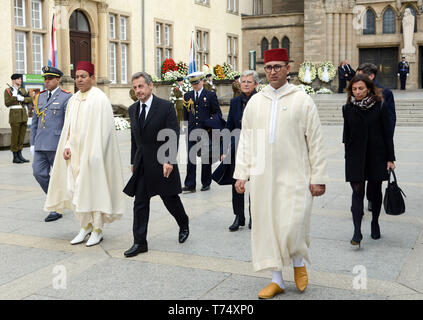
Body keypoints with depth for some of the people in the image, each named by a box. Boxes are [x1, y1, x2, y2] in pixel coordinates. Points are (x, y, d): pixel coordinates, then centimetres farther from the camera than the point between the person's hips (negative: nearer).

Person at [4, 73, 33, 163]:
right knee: (15, 136, -3)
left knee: (22, 136, 6)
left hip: (23, 115, 6)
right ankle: (15, 157, 3)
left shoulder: (23, 90, 16)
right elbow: (7, 103, -10)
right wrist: (15, 97, -17)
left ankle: (20, 155, 13)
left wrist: (22, 98, -12)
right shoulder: (8, 91, -1)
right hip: (14, 115, -6)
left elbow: (30, 100, 5)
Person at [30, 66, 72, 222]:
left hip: (57, 145, -6)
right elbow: (34, 122, 18)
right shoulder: (40, 97, 15)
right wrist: (32, 143, 14)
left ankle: (56, 209, 13)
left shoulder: (66, 97, -5)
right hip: (41, 145, 6)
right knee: (39, 173, 0)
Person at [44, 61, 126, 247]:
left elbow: (102, 129, -16)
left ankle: (97, 230, 11)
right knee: (74, 189, 7)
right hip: (75, 153, 7)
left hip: (91, 153, -7)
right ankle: (85, 226, 21)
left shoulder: (99, 99, -10)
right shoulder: (74, 100, 12)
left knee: (93, 188, -1)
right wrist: (67, 147, 0)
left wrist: (94, 154, -20)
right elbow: (68, 126, 15)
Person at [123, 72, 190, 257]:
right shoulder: (133, 109, 9)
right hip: (142, 164, 5)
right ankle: (140, 242, 9)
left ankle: (184, 225, 37)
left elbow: (173, 136, -13)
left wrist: (169, 160, -20)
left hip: (161, 163, -5)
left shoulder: (166, 107, -9)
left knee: (170, 198, 10)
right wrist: (133, 161, 15)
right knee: (140, 203, 2)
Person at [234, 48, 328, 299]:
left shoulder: (302, 100, 0)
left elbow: (315, 141, -1)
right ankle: (277, 280, 19)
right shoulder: (255, 102, 10)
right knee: (267, 227, 5)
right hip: (263, 177, 4)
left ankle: (299, 263, 23)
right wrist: (241, 174, 6)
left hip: (294, 176, -3)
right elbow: (246, 139, 12)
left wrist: (319, 177, -5)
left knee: (292, 227, -9)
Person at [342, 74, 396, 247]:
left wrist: (390, 158, -4)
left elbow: (387, 134, -2)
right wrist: (348, 155, 11)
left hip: (376, 156, -1)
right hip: (355, 157, 1)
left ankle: (375, 223, 34)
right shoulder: (348, 109, 3)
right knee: (357, 192, -7)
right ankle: (357, 232, -12)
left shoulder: (379, 107, -4)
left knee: (375, 191, 12)